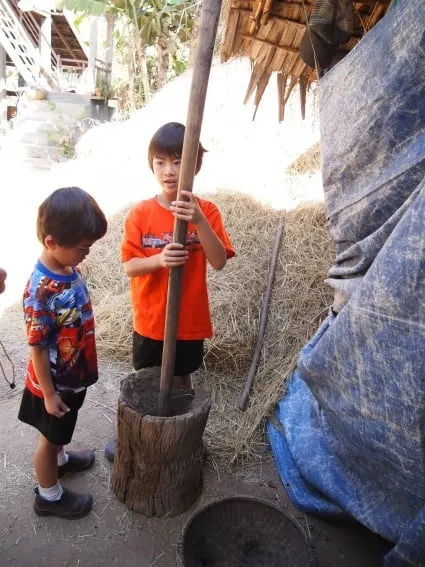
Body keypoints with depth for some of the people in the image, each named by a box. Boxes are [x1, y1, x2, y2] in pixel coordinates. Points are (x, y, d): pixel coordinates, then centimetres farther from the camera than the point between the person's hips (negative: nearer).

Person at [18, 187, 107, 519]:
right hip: (54, 382, -7)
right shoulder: (40, 292, -33)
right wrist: (49, 393, -16)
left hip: (73, 374, 7)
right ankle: (49, 496, 39)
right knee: (51, 436, 16)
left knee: (59, 433, 32)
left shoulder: (69, 269, -7)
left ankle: (58, 459, 58)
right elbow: (37, 348, -25)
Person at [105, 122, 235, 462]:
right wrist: (158, 260, -29)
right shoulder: (141, 214, -8)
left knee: (182, 380, 19)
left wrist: (199, 221, -32)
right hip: (149, 320, 1)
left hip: (190, 321, -1)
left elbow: (219, 261, -18)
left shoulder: (206, 212, -9)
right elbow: (129, 266, -8)